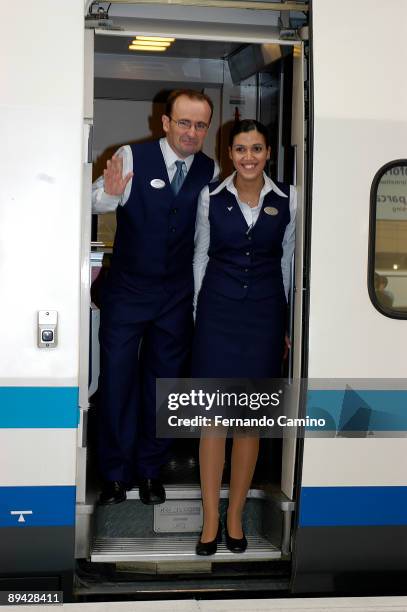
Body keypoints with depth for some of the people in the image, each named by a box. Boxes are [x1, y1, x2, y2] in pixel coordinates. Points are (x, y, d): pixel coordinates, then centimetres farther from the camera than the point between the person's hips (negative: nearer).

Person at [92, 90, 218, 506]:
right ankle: (116, 472, 19)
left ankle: (150, 469, 27)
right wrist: (109, 193, -35)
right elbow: (93, 203, -12)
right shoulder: (132, 158, -10)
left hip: (177, 297, 3)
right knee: (117, 379, 4)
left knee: (164, 382, 12)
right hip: (126, 289, -2)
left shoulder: (210, 171, -1)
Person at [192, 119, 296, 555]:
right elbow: (201, 256, 8)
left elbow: (288, 261, 8)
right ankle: (210, 520, 9)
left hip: (264, 313, 1)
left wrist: (289, 322, 8)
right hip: (218, 310, 0)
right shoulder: (211, 197, 0)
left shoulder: (287, 199, 1)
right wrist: (198, 314, 6)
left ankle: (235, 516, 18)